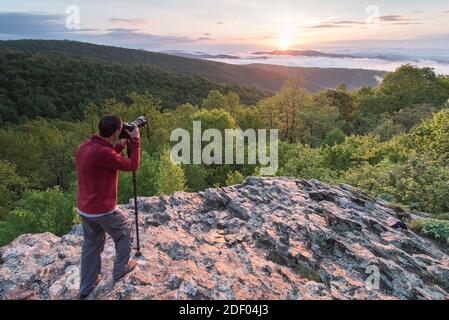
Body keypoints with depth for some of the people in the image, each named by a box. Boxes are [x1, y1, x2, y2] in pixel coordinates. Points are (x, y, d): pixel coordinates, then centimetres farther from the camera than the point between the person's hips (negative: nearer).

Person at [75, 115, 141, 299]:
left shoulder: (85, 147, 1)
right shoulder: (103, 152, -27)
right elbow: (133, 166, -16)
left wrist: (121, 144, 12)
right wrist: (135, 141, -8)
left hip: (84, 210, 8)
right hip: (103, 211, -8)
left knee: (91, 244, 21)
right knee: (125, 231, 18)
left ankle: (86, 287, 32)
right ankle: (120, 270, 32)